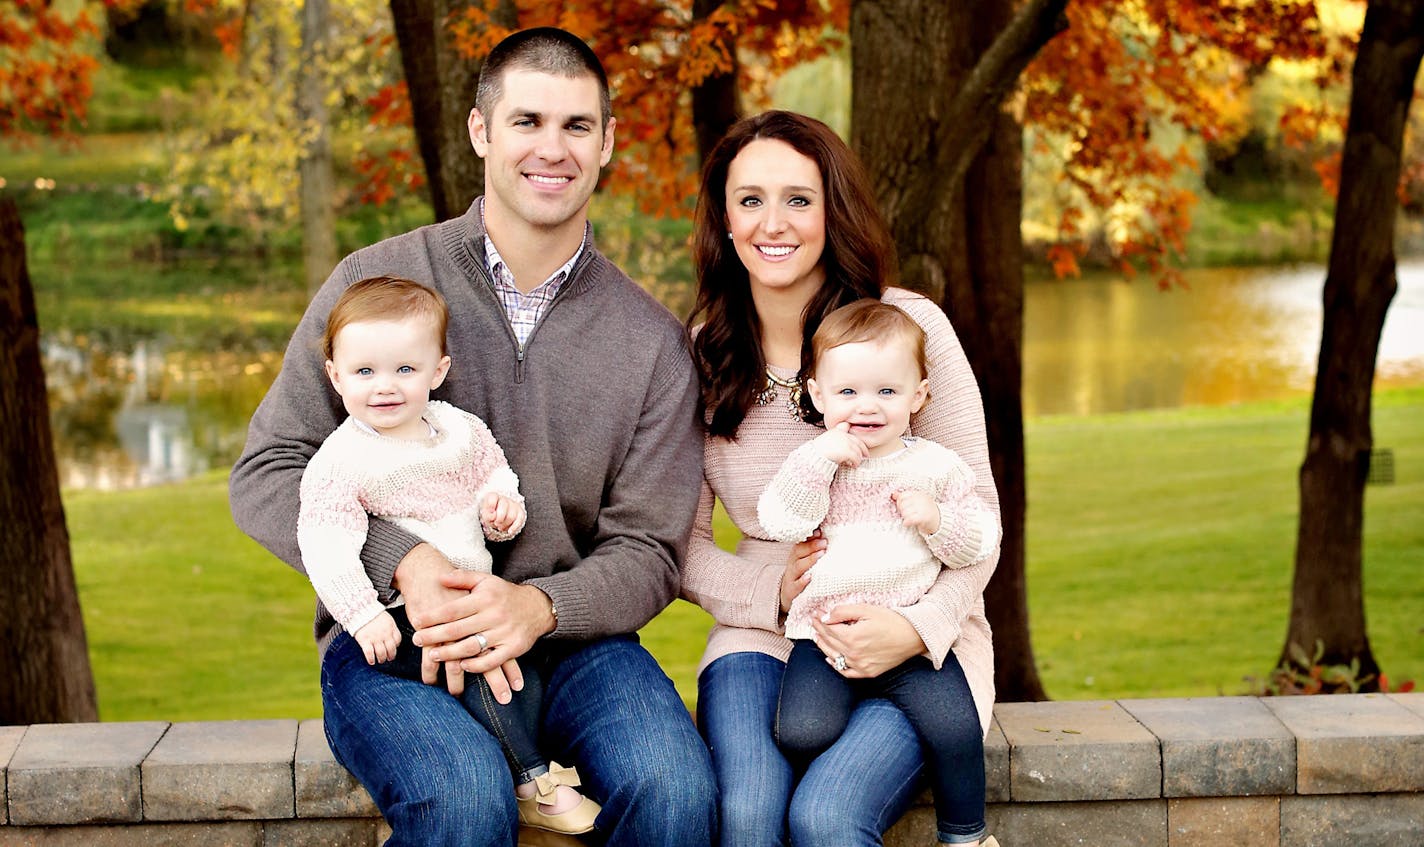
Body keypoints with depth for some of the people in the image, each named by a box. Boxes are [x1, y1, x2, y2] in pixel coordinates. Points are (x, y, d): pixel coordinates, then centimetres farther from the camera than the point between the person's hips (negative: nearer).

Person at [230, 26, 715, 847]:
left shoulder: (653, 341, 7)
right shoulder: (377, 282, 2)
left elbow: (646, 552, 4)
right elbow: (267, 476, 1)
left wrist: (539, 606, -18)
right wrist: (404, 560, -17)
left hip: (568, 632, 2)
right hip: (388, 635, -2)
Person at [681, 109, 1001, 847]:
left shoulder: (912, 327, -4)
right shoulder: (700, 355, 3)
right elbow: (681, 542, 8)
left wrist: (918, 627, -20)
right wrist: (773, 592, -12)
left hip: (917, 646, -2)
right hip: (765, 639, 2)